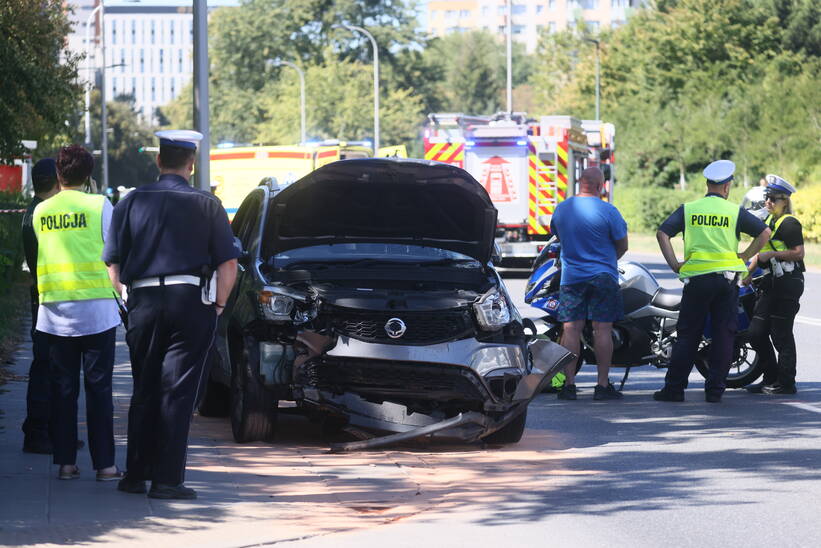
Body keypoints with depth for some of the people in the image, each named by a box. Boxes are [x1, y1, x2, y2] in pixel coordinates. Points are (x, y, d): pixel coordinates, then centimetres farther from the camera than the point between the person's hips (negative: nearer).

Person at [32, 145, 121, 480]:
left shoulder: (41, 211, 4)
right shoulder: (99, 206, -6)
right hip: (95, 308, -3)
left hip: (55, 310, 3)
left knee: (62, 388, 8)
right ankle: (104, 464, 0)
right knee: (98, 388, 1)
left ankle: (65, 462, 8)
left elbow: (40, 256, 11)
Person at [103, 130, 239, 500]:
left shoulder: (132, 202, 5)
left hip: (143, 303, 2)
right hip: (191, 301, -2)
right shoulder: (207, 206, 0)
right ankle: (167, 479, -5)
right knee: (177, 392, -1)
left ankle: (135, 475, 16)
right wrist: (218, 304, 8)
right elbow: (228, 264, -3)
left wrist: (129, 299, 14)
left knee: (144, 391, 13)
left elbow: (113, 264, 4)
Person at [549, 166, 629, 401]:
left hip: (571, 276, 4)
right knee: (603, 329, -1)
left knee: (571, 329, 3)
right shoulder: (607, 211, -11)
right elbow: (622, 245, -2)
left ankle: (569, 384, 1)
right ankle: (602, 385, -1)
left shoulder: (561, 209, 3)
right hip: (603, 276, -4)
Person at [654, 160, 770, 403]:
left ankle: (674, 388, 3)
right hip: (727, 276, -1)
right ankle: (715, 389, 3)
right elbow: (764, 232, -1)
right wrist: (743, 257, 4)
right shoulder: (735, 212, 4)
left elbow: (662, 233, -2)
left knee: (688, 334, 5)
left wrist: (674, 264, 0)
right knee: (723, 335, 4)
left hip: (696, 278, 1)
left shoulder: (688, 209, 6)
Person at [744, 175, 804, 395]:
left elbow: (798, 253, -19)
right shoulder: (769, 221, 17)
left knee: (781, 335, -6)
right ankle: (770, 378, 18)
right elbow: (761, 250, 27)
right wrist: (748, 272, 23)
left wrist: (772, 254, -21)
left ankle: (785, 383, 1)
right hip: (771, 284, 10)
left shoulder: (789, 224, -12)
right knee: (756, 333, 8)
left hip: (788, 285, -10)